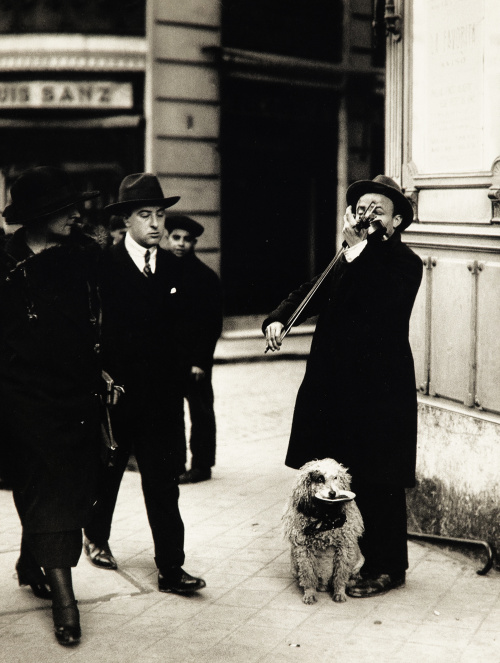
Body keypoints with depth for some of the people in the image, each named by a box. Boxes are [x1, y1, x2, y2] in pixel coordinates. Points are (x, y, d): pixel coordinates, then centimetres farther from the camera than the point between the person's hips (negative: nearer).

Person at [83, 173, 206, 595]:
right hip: (115, 392, -2)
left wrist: (179, 381, 3)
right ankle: (96, 537, 42)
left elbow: (180, 331, 8)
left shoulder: (174, 267, 4)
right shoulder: (103, 265, -7)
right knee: (107, 470, 18)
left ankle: (171, 568, 2)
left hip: (162, 397, 2)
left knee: (164, 481, -1)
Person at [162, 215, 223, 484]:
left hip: (195, 357, -4)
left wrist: (200, 360, -14)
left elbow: (213, 324, -7)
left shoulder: (206, 277, -6)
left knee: (200, 411, 5)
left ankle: (201, 465, 13)